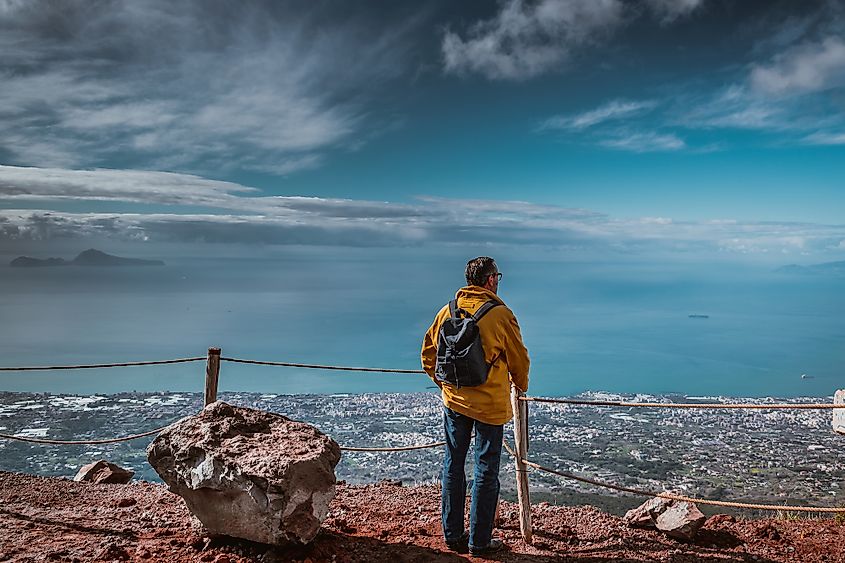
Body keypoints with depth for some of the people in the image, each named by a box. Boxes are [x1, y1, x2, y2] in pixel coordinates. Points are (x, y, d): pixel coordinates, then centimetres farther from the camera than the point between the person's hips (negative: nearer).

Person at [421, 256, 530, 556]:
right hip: (490, 403, -4)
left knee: (453, 464, 14)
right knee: (486, 470, 7)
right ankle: (479, 541, 16)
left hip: (454, 400, 4)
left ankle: (452, 535, 24)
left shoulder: (448, 310, 0)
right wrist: (521, 385, 16)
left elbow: (428, 352, 7)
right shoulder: (500, 314, -13)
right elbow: (519, 357, -4)